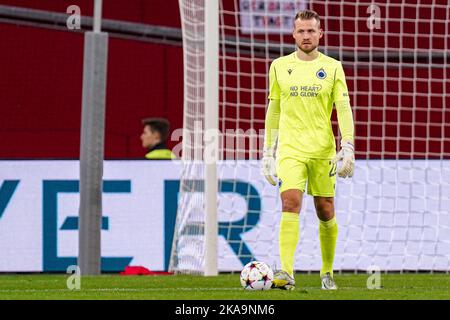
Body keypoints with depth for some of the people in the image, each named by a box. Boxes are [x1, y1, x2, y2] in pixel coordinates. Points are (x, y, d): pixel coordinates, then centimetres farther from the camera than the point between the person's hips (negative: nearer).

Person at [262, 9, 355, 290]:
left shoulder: (332, 67, 4)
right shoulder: (280, 67, 8)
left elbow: (344, 108, -1)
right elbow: (273, 110, 14)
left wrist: (348, 147, -13)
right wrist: (268, 152, 12)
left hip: (323, 150, 0)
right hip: (290, 149, 0)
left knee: (326, 212, 7)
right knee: (290, 204, -18)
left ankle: (327, 272, 24)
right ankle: (287, 273, -27)